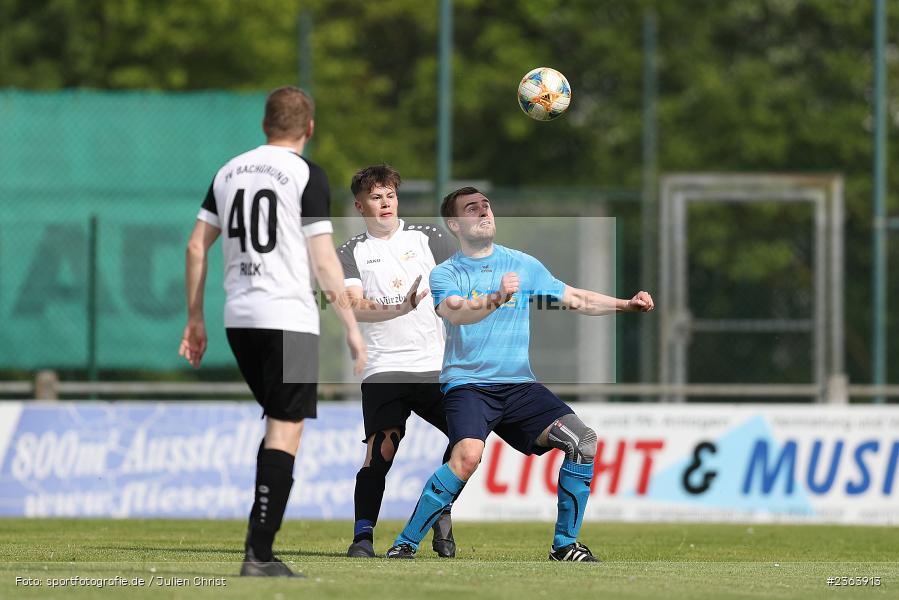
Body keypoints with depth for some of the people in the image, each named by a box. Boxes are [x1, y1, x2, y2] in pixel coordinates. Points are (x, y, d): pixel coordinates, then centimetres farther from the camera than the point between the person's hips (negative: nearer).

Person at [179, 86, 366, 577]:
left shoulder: (230, 171, 12)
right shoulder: (307, 176, -5)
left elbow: (196, 247, 11)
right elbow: (323, 261, -10)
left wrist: (195, 319, 17)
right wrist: (351, 326, -5)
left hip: (239, 318, 6)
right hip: (289, 320, -6)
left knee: (278, 424, 20)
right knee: (284, 433, -4)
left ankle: (262, 537, 13)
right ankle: (259, 554, -11)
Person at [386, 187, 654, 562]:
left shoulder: (524, 265, 11)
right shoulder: (445, 274, -1)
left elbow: (576, 300, 18)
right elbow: (456, 312, -22)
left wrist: (627, 305, 5)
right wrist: (495, 299, -40)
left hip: (519, 386, 4)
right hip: (468, 385, -4)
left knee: (582, 440, -13)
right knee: (468, 457, -31)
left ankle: (565, 545, 2)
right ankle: (405, 543, -17)